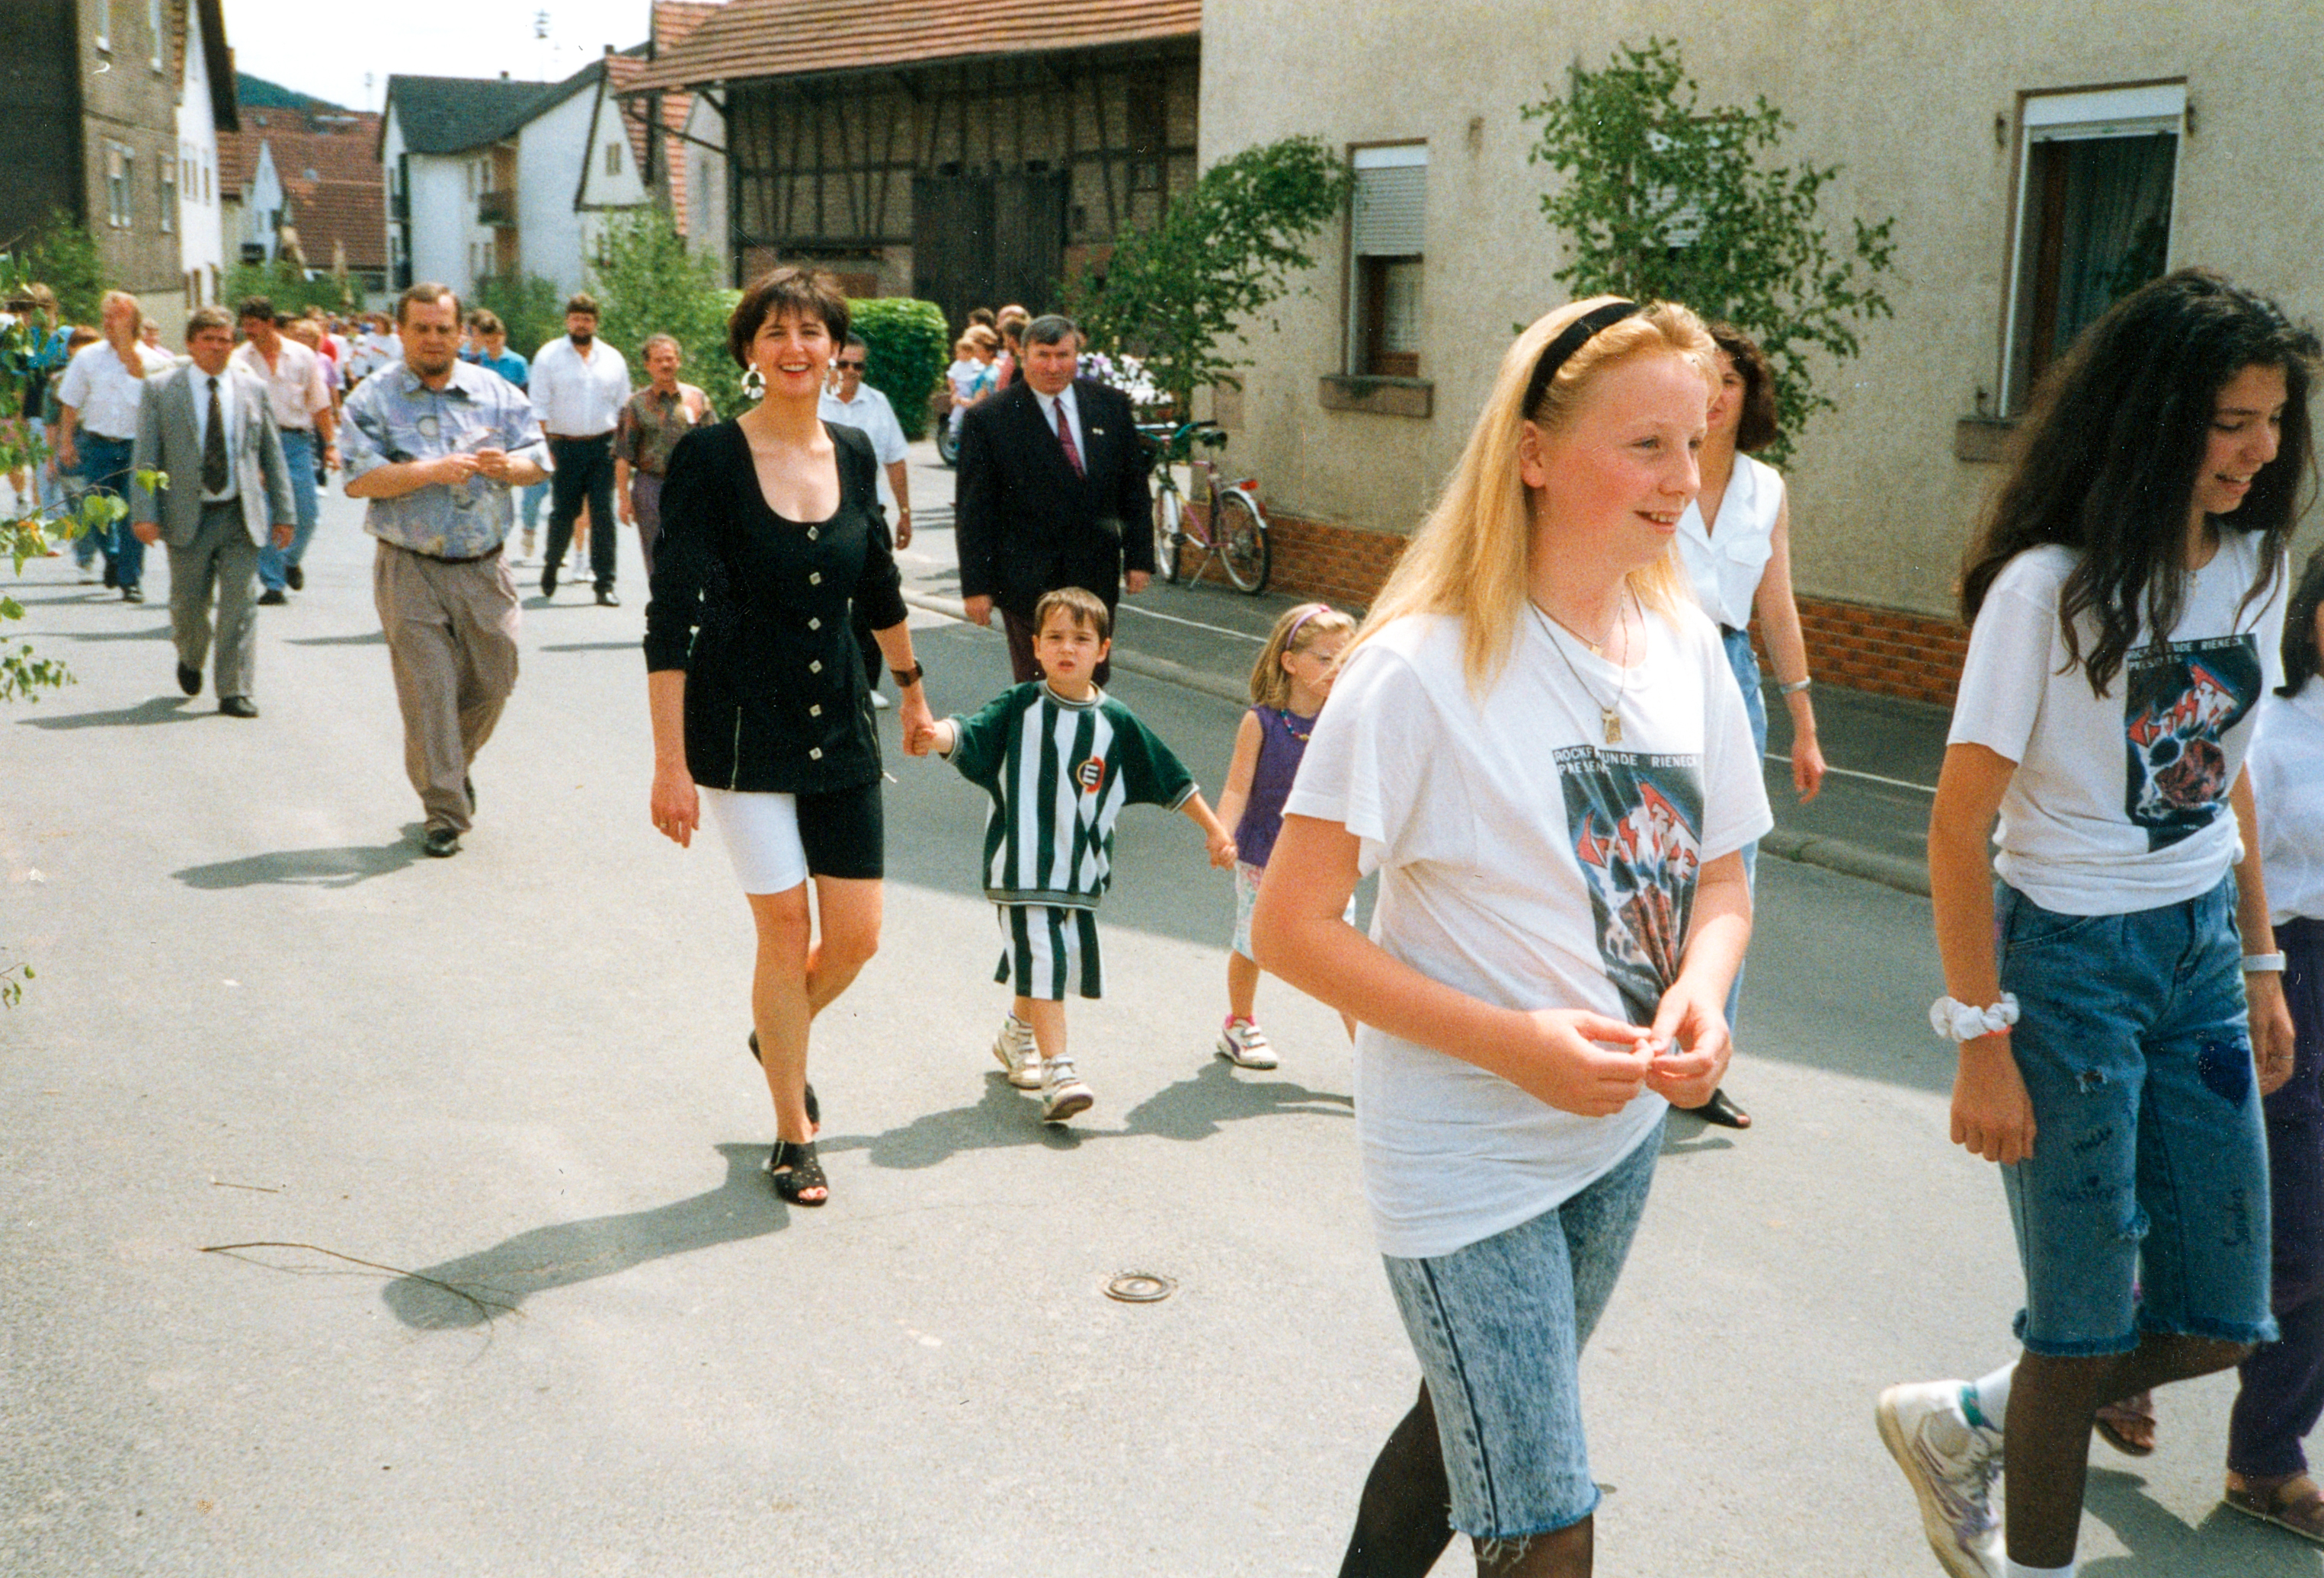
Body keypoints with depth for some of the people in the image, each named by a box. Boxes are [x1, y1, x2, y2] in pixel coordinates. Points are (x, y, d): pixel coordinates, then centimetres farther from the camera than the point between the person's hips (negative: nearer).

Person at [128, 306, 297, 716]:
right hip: (188, 518, -1)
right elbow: (146, 458, -1)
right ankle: (190, 659, 39)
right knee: (188, 606, 8)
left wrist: (284, 512, 6)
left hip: (241, 517, 1)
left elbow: (274, 456, 10)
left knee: (241, 603, -5)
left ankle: (234, 692, 1)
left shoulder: (254, 389, 7)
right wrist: (144, 513, -11)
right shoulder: (161, 391, 1)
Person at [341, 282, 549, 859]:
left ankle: (456, 765, 38)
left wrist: (506, 465, -15)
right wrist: (432, 471, -21)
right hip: (410, 569, -3)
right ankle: (444, 812, 5)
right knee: (427, 690, -4)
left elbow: (539, 459, 7)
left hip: (484, 568, 3)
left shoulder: (496, 394, 8)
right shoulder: (374, 399, 0)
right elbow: (359, 479, -11)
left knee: (493, 681, 9)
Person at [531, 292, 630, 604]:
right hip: (565, 446, -1)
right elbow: (539, 407, 0)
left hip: (603, 446, 1)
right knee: (562, 513, 3)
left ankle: (605, 585, -1)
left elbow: (623, 407, 15)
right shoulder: (549, 356, 3)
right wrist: (544, 448, -8)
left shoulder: (613, 359, 11)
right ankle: (552, 564, 30)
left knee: (603, 514, -4)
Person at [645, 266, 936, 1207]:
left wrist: (912, 689, 30)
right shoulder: (710, 457, -11)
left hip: (839, 725, 5)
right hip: (741, 728, -5)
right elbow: (672, 614, -13)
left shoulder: (852, 455, 4)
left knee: (856, 935, 4)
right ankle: (793, 1136, 17)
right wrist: (670, 759, -18)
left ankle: (778, 1038, 37)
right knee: (784, 926, -2)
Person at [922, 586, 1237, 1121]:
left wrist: (1214, 829, 10)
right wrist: (938, 733, -40)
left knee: (1065, 956, 16)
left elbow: (1171, 780, 8)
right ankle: (1057, 1069, -11)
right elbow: (970, 736, -17)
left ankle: (1018, 1032, 43)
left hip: (1081, 870, 4)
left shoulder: (1116, 722, 1)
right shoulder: (1018, 708, -4)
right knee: (1041, 960, -13)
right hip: (1021, 864, -4)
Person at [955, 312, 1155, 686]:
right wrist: (976, 585, -8)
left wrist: (1139, 557, 6)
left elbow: (1134, 488, 10)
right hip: (1028, 581, -3)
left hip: (1097, 577, 3)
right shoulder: (988, 420, -5)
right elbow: (973, 511, -5)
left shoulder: (1112, 406, 5)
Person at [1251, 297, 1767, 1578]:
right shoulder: (1425, 666, -20)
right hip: (1465, 1157, -6)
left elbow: (1720, 878, 10)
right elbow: (1291, 930, -18)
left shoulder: (1684, 643, -2)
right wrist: (1515, 1044, -25)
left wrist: (1700, 996, -12)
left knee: (1469, 1424, 24)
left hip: (1622, 1131, 6)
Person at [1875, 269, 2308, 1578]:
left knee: (2218, 1321, 10)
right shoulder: (2050, 588, -17)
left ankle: (1962, 1424, 31)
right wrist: (1984, 1046, -18)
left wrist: (2262, 968, 15)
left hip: (2199, 947, 7)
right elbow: (1960, 828, -17)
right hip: (2071, 956, -7)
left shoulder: (2254, 562, 4)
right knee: (2091, 1323, 4)